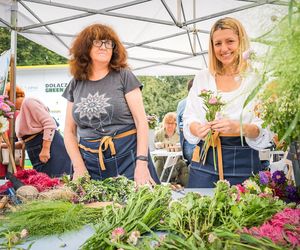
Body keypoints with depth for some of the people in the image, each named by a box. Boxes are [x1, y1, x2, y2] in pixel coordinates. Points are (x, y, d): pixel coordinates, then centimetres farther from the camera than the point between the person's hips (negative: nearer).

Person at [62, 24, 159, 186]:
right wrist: (79, 167, -2)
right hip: (90, 162, 3)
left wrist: (142, 163, -14)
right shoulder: (75, 84, 9)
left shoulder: (124, 77, 0)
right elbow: (69, 131, 10)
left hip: (127, 158, -2)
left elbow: (141, 122, -5)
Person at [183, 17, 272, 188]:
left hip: (243, 161, -2)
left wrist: (239, 128, -27)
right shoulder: (202, 78, 7)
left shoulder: (256, 79, -2)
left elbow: (265, 130, -8)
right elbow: (189, 118, 5)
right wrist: (197, 128, -18)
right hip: (205, 159, 2)